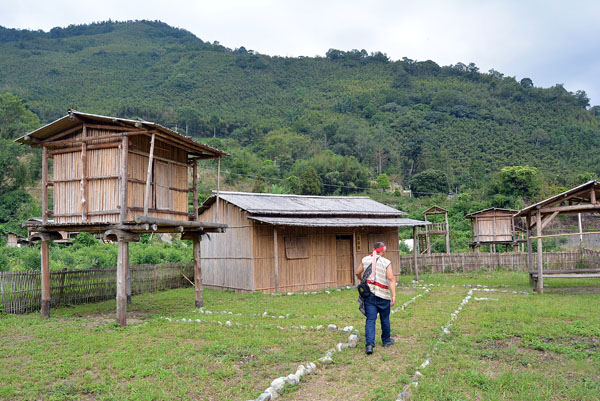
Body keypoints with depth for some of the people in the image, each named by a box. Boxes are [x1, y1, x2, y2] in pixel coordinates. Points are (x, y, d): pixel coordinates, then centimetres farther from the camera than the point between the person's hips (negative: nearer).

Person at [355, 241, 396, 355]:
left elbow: (358, 273, 16)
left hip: (368, 294, 2)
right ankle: (386, 340, 34)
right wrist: (394, 296, -17)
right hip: (383, 295, -2)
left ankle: (369, 344, -12)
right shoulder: (387, 263, -7)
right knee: (385, 319, 16)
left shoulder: (365, 260, 5)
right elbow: (391, 279, -15)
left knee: (370, 319, 1)